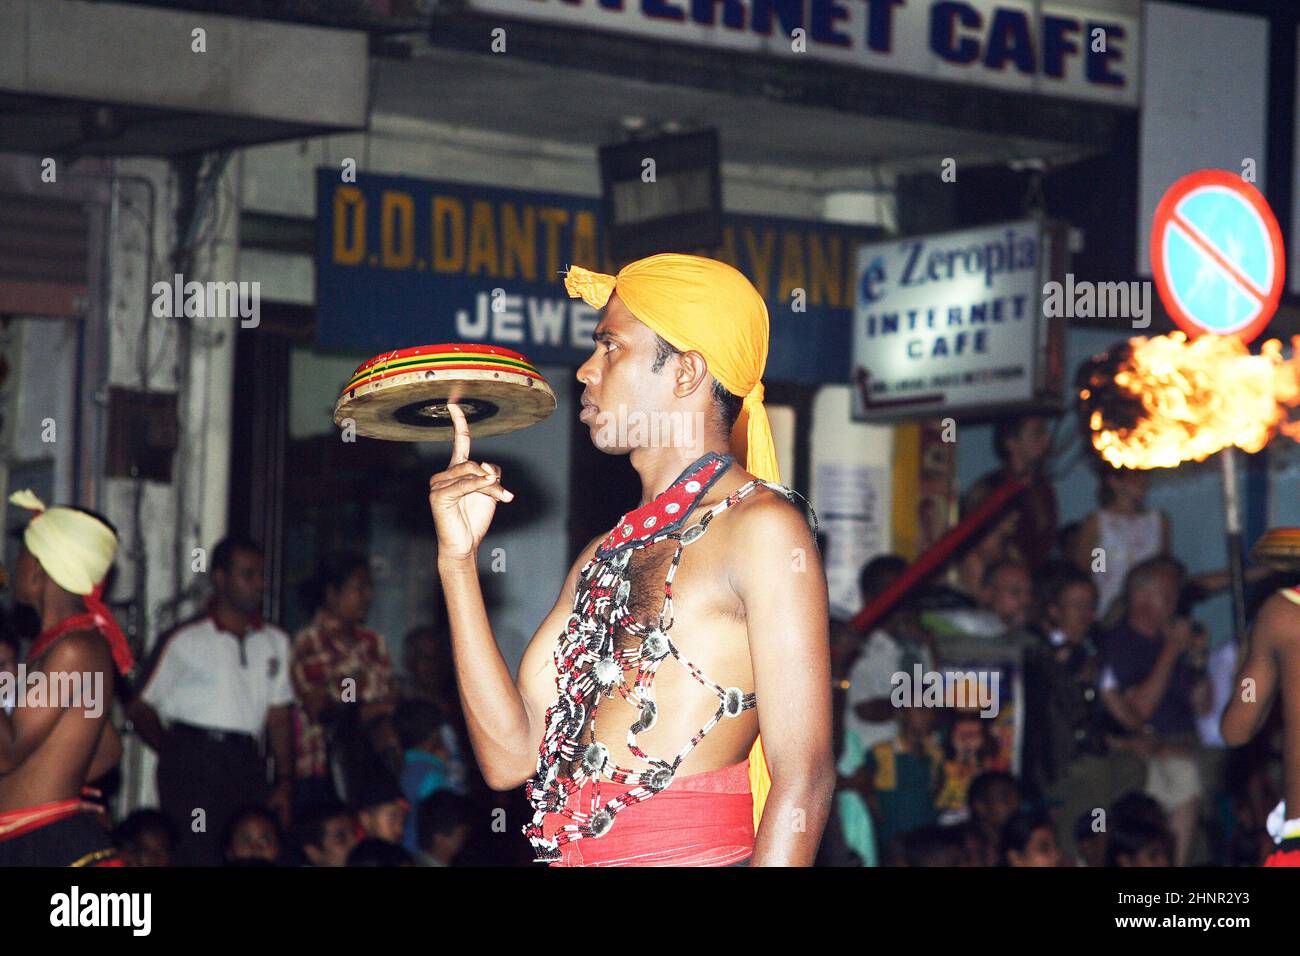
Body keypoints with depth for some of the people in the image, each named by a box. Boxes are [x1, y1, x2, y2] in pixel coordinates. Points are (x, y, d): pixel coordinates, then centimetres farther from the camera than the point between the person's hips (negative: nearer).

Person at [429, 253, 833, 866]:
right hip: (575, 859, 6)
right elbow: (512, 756, 9)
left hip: (692, 854, -6)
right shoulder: (605, 557, 17)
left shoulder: (760, 529, -5)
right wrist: (457, 559, 9)